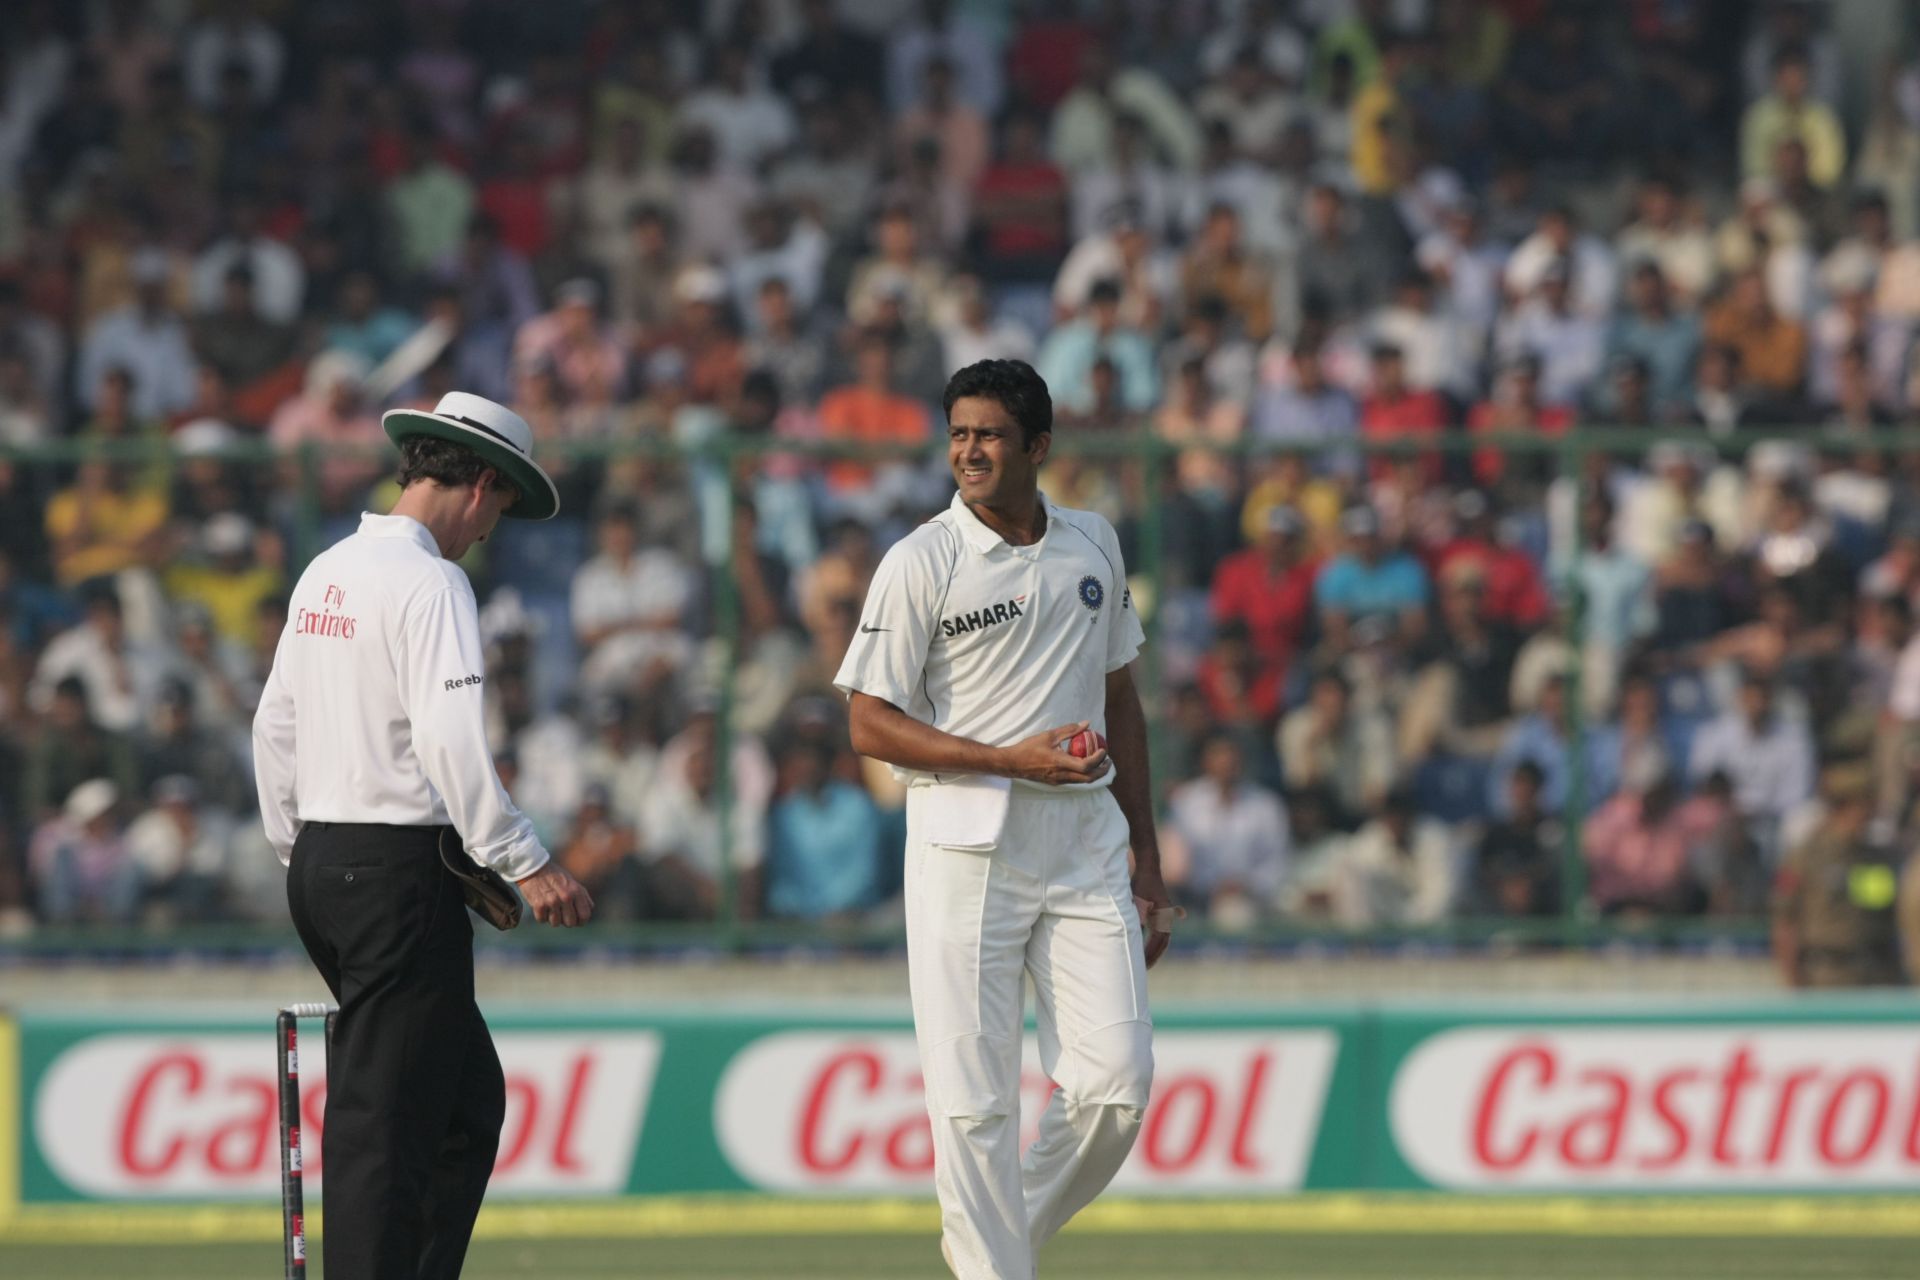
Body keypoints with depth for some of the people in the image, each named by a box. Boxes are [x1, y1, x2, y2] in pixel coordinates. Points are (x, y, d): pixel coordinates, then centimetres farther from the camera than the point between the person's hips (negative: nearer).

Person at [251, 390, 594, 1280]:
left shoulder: (325, 574, 14)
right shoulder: (429, 582, -13)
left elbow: (275, 728, 19)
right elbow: (451, 739, -23)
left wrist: (297, 856, 26)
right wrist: (523, 864, -22)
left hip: (319, 868, 9)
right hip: (401, 869, -9)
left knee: (468, 1096, 14)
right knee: (386, 1115, -7)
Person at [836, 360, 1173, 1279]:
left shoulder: (1093, 546, 11)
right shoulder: (921, 562, -5)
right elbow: (870, 723, -7)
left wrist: (1147, 860, 17)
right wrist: (1013, 760, -17)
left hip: (1085, 847, 4)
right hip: (966, 851, -4)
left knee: (1117, 1083, -4)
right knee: (974, 1099, -5)